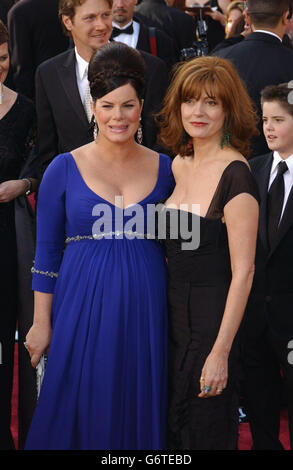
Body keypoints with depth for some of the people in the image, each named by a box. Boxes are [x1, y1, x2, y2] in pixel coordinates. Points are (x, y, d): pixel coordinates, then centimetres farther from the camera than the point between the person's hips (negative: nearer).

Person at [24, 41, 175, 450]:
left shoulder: (164, 169, 3)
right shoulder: (64, 169, -2)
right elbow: (46, 252, 1)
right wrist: (41, 324, -1)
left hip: (145, 311, 2)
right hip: (82, 309, -1)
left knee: (137, 412, 9)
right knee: (82, 413, 5)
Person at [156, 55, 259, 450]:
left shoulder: (236, 175, -18)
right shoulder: (180, 165, 6)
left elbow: (243, 271, -20)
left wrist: (220, 352, -21)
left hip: (213, 316, -7)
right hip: (174, 310, 7)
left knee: (205, 430, 6)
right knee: (172, 427, 17)